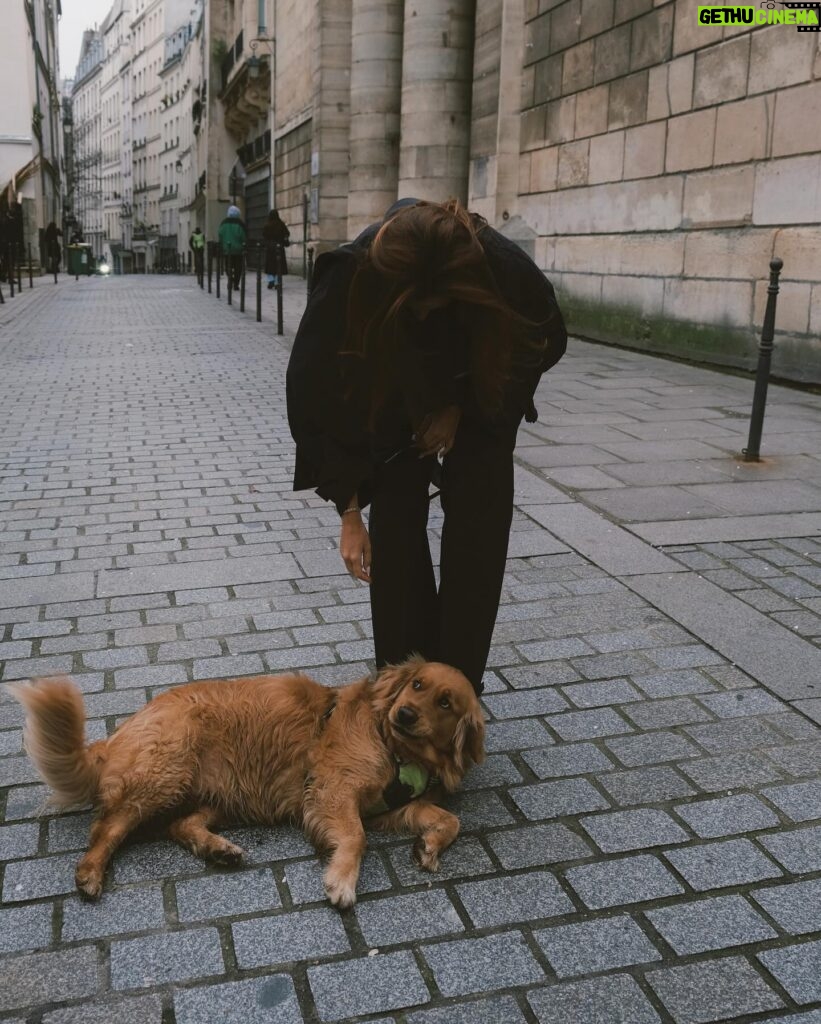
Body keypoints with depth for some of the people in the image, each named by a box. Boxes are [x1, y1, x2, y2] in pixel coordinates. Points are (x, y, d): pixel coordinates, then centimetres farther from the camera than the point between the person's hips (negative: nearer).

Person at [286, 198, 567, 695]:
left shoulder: (501, 265, -36)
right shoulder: (349, 280, -36)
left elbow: (546, 341, -12)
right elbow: (317, 399, -24)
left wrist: (462, 407, -14)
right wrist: (349, 511, -20)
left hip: (480, 399, 0)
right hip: (392, 401, 0)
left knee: (477, 538, -7)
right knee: (395, 529, -6)